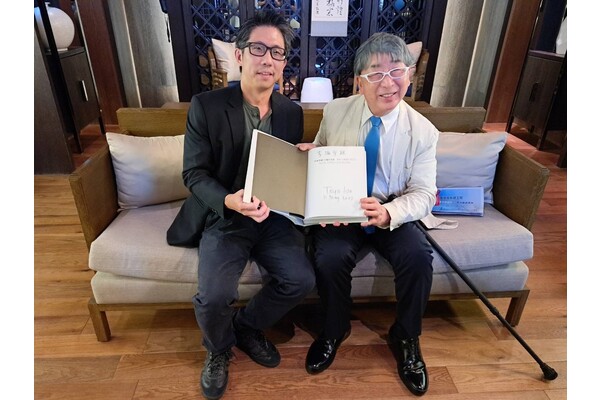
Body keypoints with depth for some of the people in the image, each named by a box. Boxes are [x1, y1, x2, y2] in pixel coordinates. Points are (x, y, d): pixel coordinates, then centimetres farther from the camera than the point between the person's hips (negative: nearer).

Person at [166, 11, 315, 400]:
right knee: (214, 296, -22)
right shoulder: (206, 105, -7)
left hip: (273, 216, 4)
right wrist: (229, 201, -28)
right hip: (223, 218, -3)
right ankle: (219, 350, 18)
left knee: (302, 279, -16)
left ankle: (247, 326, 17)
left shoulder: (292, 111, 5)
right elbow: (194, 173, -9)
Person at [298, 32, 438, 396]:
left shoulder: (423, 131, -7)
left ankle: (406, 338, 6)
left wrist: (388, 212, -29)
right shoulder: (335, 111, -3)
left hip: (392, 214, 0)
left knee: (418, 256, -27)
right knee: (330, 258, -28)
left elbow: (424, 194, -8)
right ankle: (335, 330, 7)